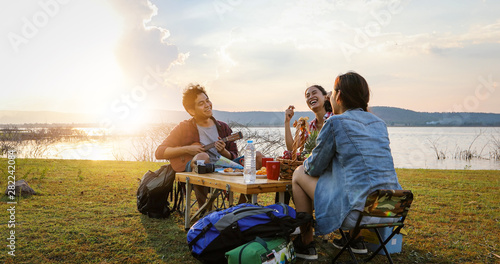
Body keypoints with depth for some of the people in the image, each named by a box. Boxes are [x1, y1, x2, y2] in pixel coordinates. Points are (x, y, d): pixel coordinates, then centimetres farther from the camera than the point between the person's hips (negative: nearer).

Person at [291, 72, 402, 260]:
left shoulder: (335, 122, -7)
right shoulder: (379, 123, 13)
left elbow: (314, 168, 0)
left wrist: (306, 164, 23)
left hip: (359, 212, -7)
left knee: (299, 174, 10)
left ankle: (306, 244, 19)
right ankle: (356, 239, 37)